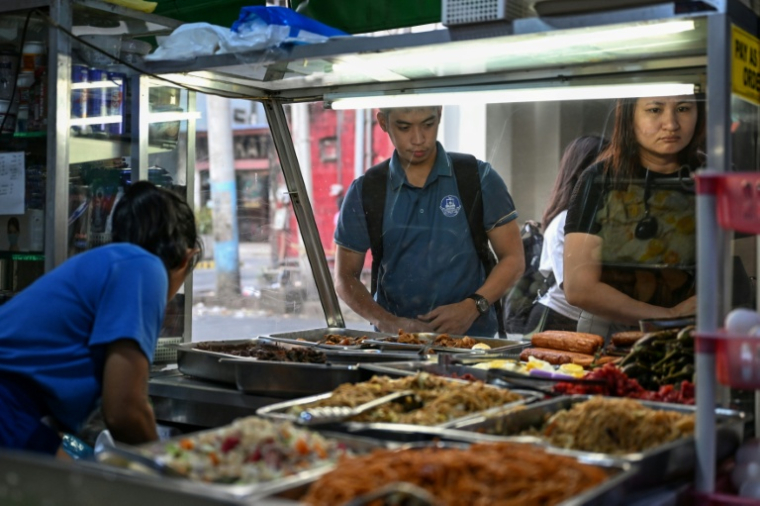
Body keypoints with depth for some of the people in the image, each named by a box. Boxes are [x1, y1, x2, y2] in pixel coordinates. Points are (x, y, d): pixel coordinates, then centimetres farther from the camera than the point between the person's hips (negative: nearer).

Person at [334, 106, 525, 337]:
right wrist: (388, 322, -6)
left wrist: (472, 307, -9)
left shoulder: (478, 178, 5)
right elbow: (345, 277, 10)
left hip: (470, 336, -1)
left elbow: (513, 259, 7)